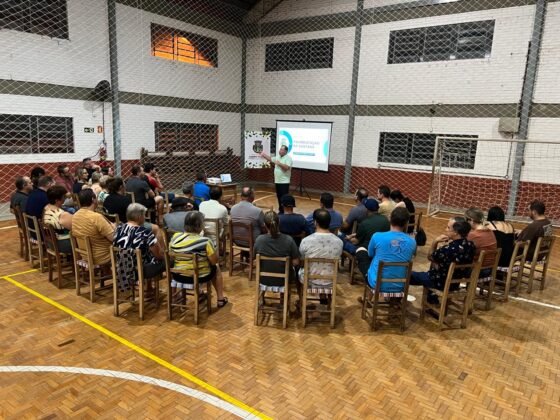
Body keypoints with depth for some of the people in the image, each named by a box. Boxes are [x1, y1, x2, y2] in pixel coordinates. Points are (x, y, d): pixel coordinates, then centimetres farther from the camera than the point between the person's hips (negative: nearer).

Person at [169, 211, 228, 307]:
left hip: (179, 276, 4)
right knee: (216, 267, 25)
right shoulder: (205, 241, -21)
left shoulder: (175, 237, -9)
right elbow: (214, 261, -13)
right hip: (199, 277, -4)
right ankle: (220, 299, 28)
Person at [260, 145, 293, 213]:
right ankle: (281, 211, 23)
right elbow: (270, 159, 22)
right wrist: (264, 155, 9)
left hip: (284, 182, -8)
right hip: (277, 181, 8)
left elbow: (287, 167, -23)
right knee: (279, 197, 13)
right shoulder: (278, 158, 15)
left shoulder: (288, 158, -10)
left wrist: (279, 163, -21)